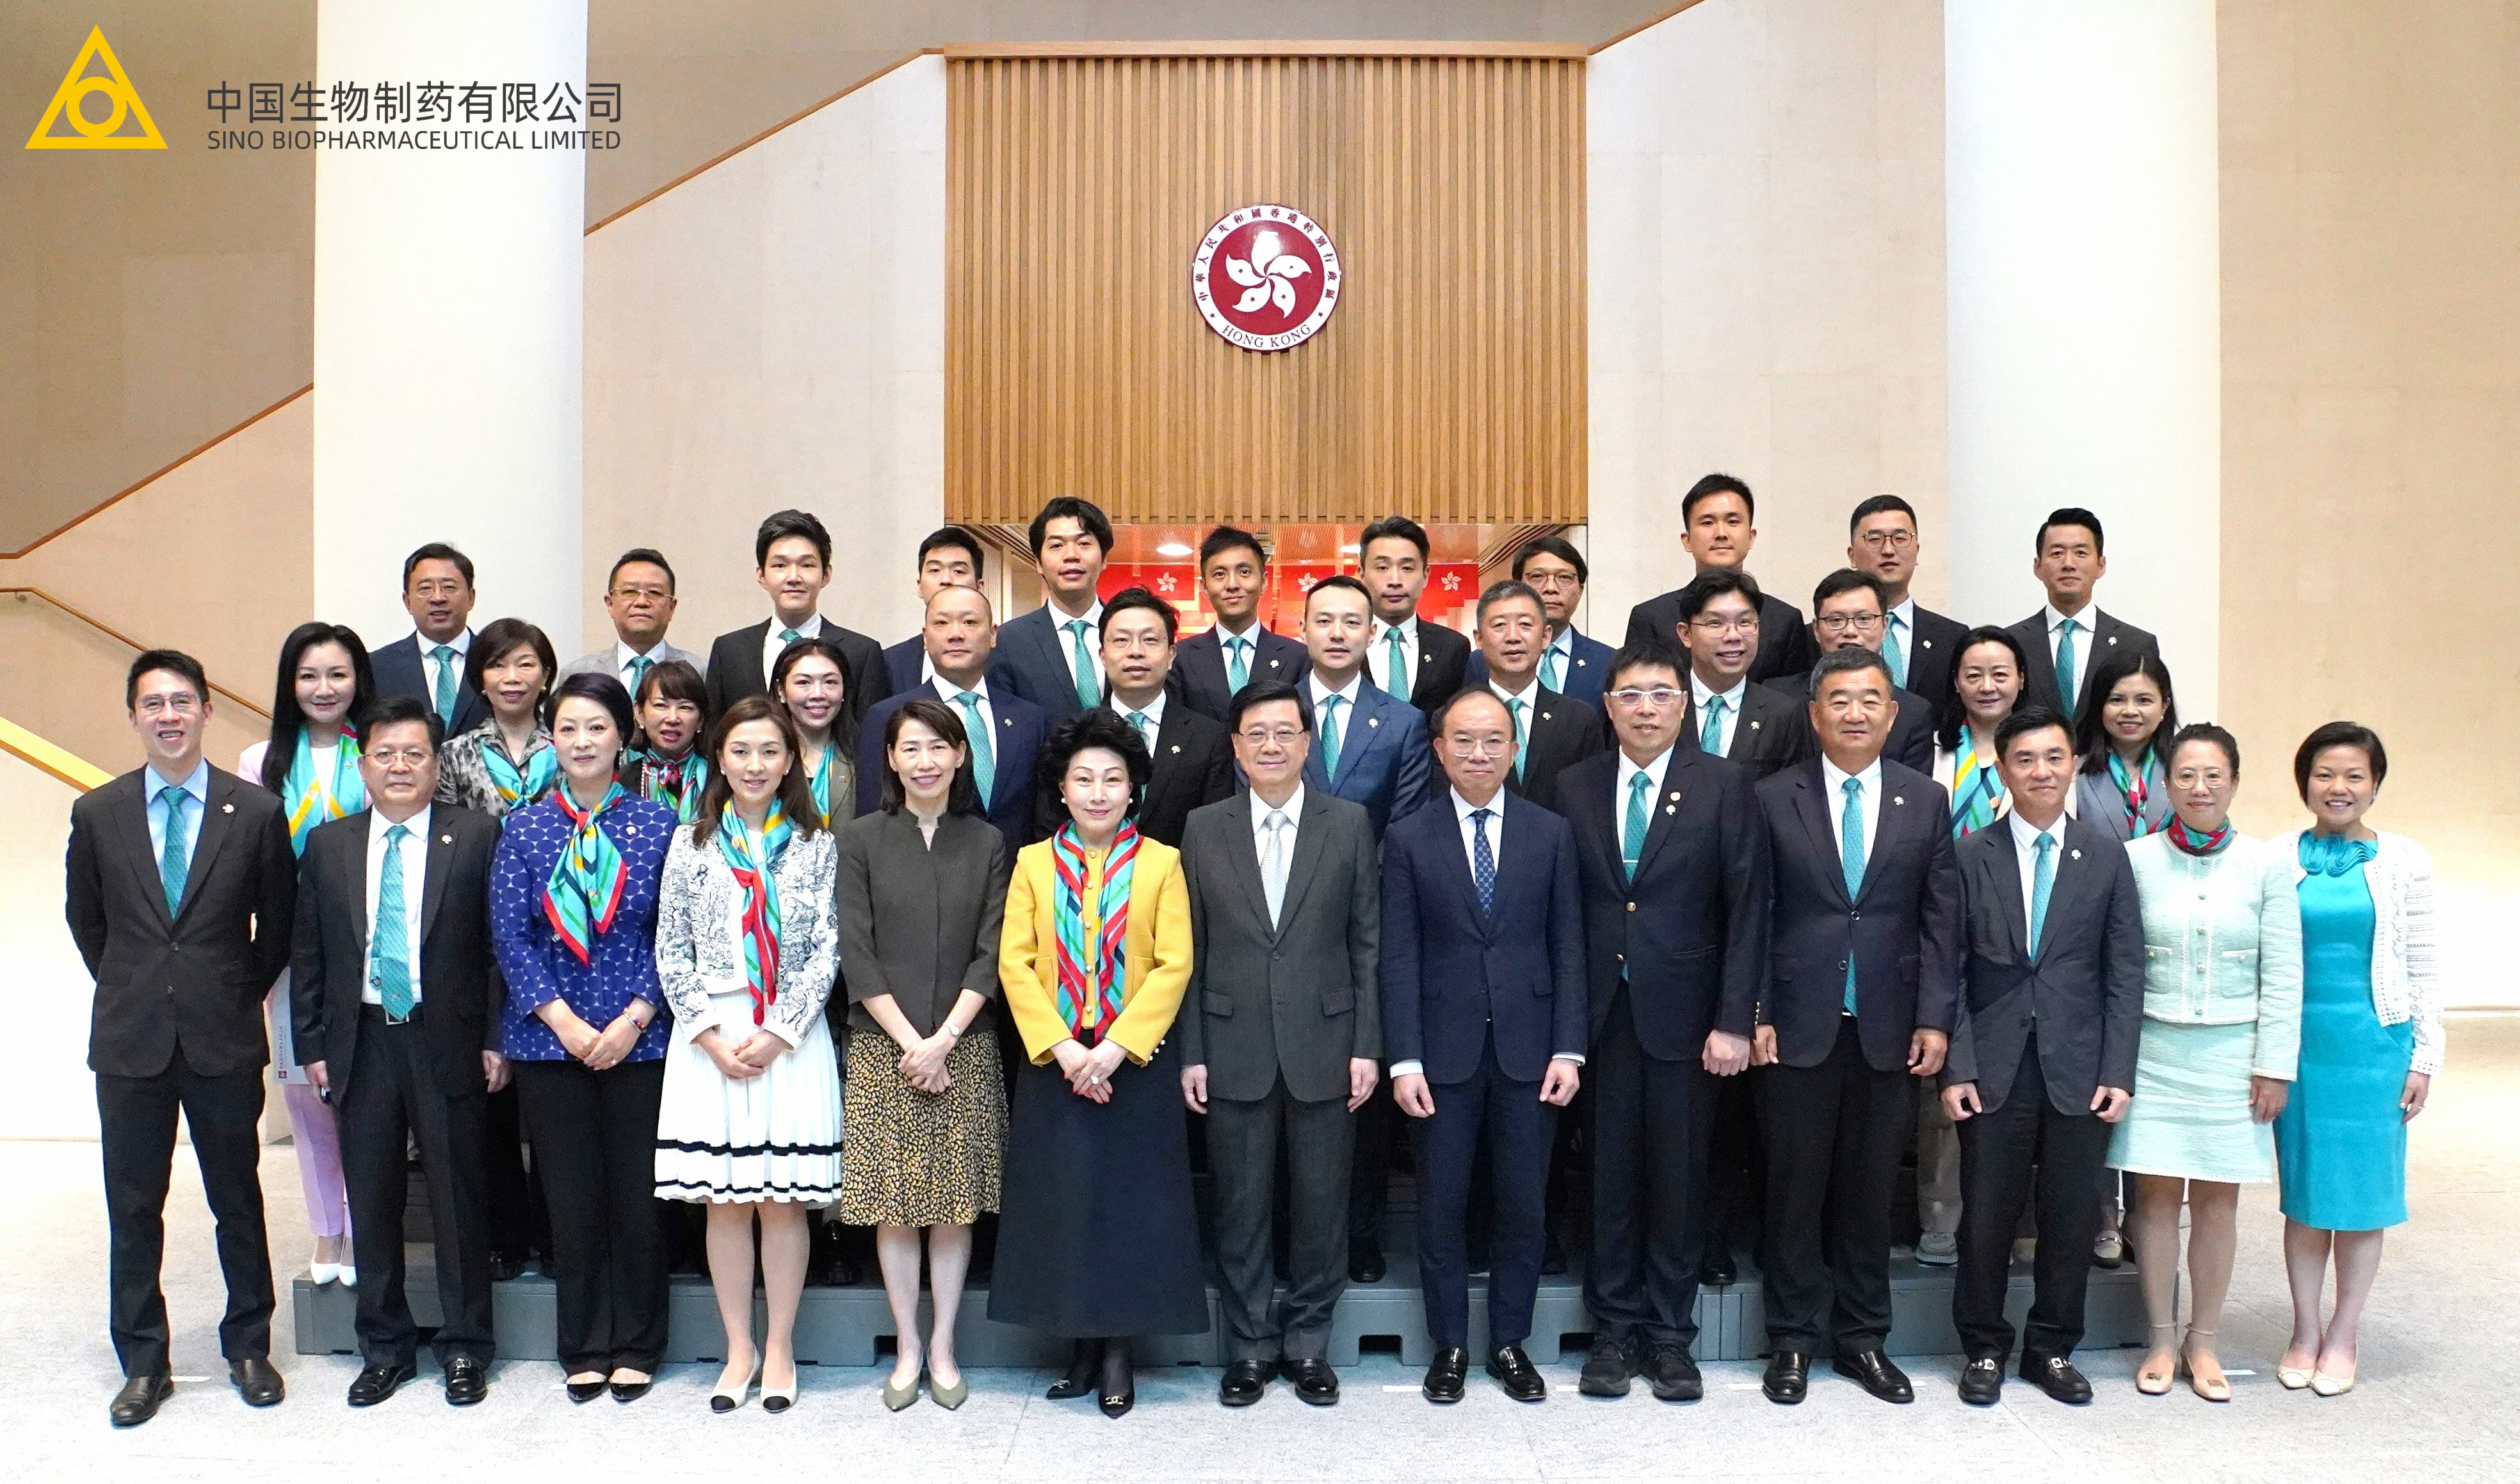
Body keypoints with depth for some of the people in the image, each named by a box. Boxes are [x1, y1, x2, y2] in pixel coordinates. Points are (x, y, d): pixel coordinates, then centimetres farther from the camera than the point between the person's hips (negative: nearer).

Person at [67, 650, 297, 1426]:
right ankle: (143, 1364, 22)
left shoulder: (257, 811, -4)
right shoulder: (97, 814, 1)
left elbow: (278, 924, 6)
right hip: (129, 1042, 1)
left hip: (224, 1041, -1)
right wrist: (131, 990, 13)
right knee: (133, 1209, 9)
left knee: (238, 1200, 10)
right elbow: (85, 919, 14)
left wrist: (239, 993, 7)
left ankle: (248, 1348, 24)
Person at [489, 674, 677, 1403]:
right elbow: (511, 934, 0)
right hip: (549, 1037, 1)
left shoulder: (656, 823, 1)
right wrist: (565, 1021, -10)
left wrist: (635, 1019, -10)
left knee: (637, 1193, 4)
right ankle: (584, 1349, 20)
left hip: (639, 1036, -1)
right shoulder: (524, 828, 4)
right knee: (570, 1197, 6)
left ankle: (636, 1348, 19)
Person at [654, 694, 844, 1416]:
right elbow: (672, 951, 4)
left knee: (784, 1200, 2)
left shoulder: (817, 845, 4)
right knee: (724, 1200, 5)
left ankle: (780, 1348, 15)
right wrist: (713, 1035, -6)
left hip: (792, 1040, -1)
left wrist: (776, 1034, -9)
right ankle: (739, 1349, 17)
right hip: (710, 1038, 1)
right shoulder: (691, 843, 6)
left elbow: (826, 951, -1)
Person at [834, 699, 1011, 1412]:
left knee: (955, 1200, 4)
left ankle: (943, 1345, 16)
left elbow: (991, 955, 0)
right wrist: (909, 1040, -10)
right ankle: (907, 1346, 16)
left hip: (964, 1046, 1)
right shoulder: (860, 840, 2)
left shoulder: (987, 844, 5)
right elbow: (856, 953, -4)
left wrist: (944, 1039, -10)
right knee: (893, 1201, 3)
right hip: (883, 1046, -1)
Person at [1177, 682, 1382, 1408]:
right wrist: (1191, 1053, 0)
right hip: (1235, 1049, 0)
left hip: (1324, 1045, 0)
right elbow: (1190, 951, 4)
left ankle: (1309, 1343, 24)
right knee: (1240, 1208, 8)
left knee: (1321, 1204, 8)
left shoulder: (1350, 824, 2)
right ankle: (1249, 1347, 23)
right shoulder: (1203, 828, 3)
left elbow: (1368, 944, 2)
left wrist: (1367, 1045, -3)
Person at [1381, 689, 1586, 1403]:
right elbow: (1399, 958, -2)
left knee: (1524, 1206, 8)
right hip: (1445, 1050, -1)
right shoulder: (1407, 839, 1)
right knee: (1441, 1206, 7)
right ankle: (1449, 1345, 23)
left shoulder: (1552, 833, 5)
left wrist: (1568, 1049, -3)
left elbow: (1568, 948, 4)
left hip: (1527, 1048, 1)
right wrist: (1404, 1060, -8)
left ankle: (1510, 1343, 24)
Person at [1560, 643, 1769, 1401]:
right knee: (1609, 1175, 8)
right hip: (1600, 1014, 2)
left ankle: (1669, 1333, 20)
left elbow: (1747, 908, -5)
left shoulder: (1725, 786, -2)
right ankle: (1614, 1330, 21)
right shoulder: (1575, 787, 4)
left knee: (1679, 1177, 7)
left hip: (1683, 1012, -1)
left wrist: (1734, 1020, -10)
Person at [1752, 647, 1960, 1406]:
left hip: (1888, 1028, 2)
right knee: (1796, 1187, 5)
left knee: (1870, 1189, 10)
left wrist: (1934, 1018, -3)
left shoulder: (1926, 801, 5)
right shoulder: (1774, 798, 0)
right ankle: (1794, 1339, 17)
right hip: (1798, 1026, -1)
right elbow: (1752, 916, 0)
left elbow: (1940, 918, 4)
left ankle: (1862, 1336, 23)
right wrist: (1754, 1014, -6)